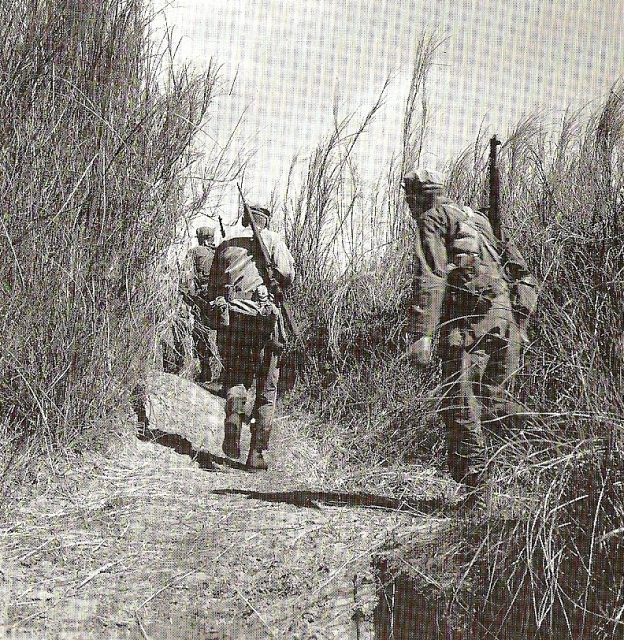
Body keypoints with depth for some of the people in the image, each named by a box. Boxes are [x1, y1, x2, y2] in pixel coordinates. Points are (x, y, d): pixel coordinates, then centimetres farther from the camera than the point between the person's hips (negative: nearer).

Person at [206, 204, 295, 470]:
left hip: (230, 317, 2)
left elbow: (212, 287, 14)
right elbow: (286, 273, -7)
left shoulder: (225, 245, 16)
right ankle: (257, 453, 5)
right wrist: (277, 289, 12)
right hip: (264, 315, -2)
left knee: (234, 375, 15)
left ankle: (233, 415, -15)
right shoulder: (271, 239, 7)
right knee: (266, 388, 6)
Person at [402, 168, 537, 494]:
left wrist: (421, 335, -14)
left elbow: (430, 278, -8)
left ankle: (476, 488, -7)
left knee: (462, 405, -4)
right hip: (509, 310, 8)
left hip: (471, 311, -7)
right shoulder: (477, 218, 30)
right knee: (500, 402, 15)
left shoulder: (432, 220, 6)